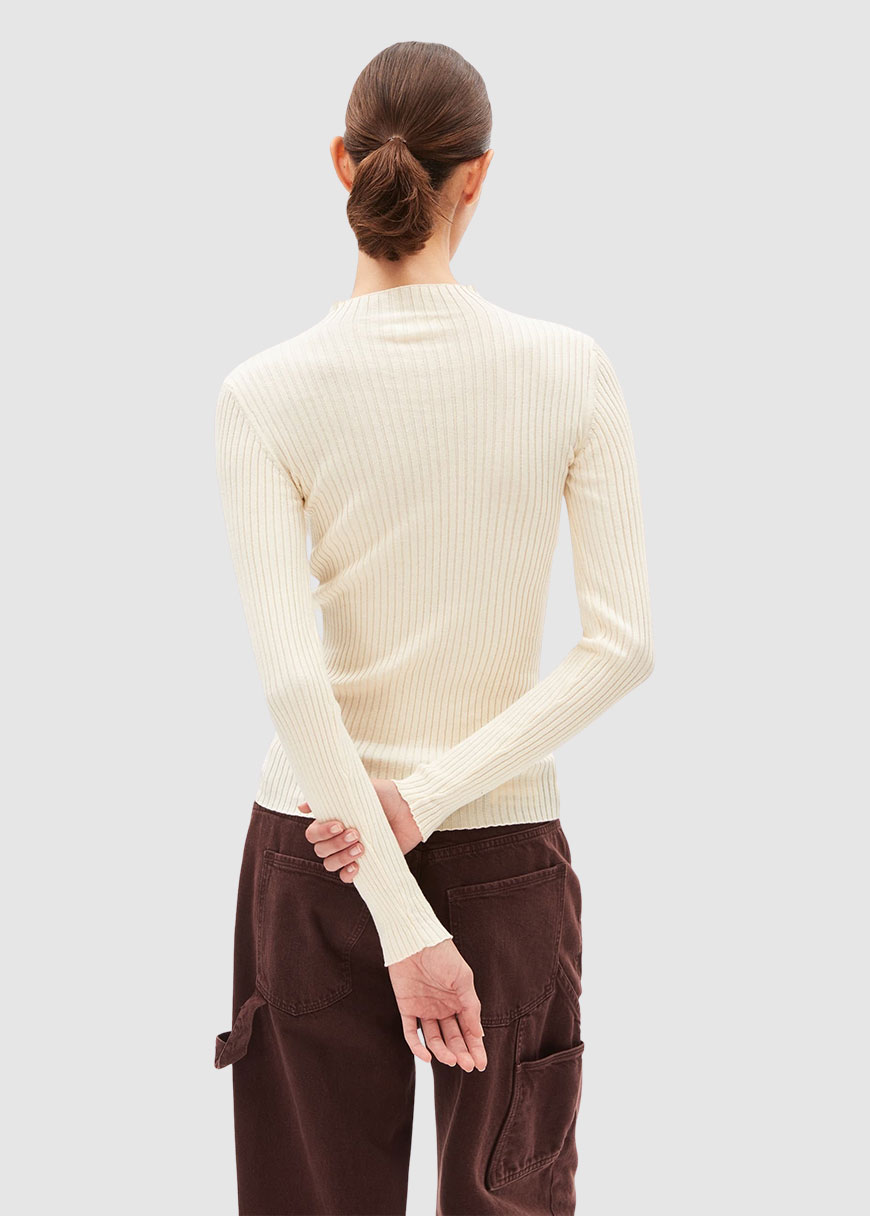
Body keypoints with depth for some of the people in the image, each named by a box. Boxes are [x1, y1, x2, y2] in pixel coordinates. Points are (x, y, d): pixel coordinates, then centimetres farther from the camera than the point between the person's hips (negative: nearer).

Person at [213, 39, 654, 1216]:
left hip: (318, 851, 0)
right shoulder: (571, 370, -7)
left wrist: (401, 921, -14)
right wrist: (432, 797, -12)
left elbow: (289, 669, -16)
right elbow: (624, 644, -10)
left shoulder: (264, 393, -10)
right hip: (508, 853, 0)